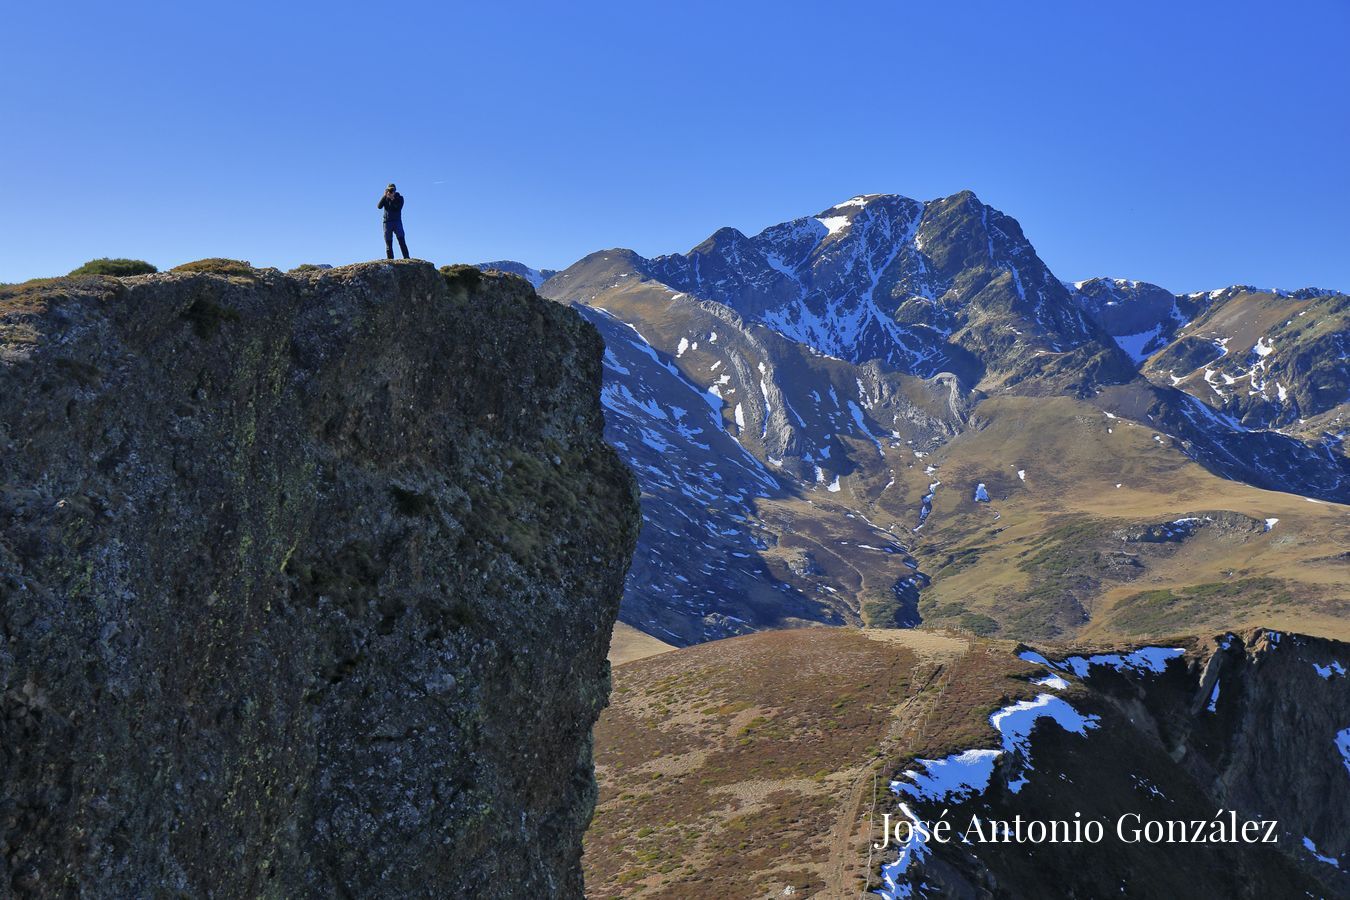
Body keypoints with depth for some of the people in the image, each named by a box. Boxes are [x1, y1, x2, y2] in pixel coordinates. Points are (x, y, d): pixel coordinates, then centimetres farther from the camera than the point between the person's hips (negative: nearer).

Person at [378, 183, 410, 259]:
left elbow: (398, 208, -9)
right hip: (387, 222, 2)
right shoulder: (385, 198, 10)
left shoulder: (399, 198, 6)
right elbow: (379, 207, -6)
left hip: (397, 221, -2)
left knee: (401, 240, -12)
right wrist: (384, 196, -12)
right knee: (388, 242, -2)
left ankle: (406, 258, -16)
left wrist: (393, 199, -17)